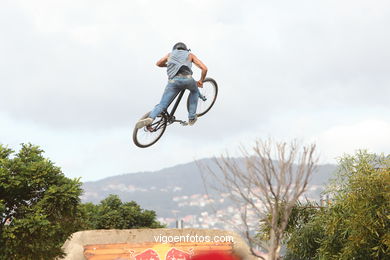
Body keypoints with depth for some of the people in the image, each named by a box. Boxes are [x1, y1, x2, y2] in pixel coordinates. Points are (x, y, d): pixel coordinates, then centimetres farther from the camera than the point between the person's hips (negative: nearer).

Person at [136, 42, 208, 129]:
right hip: (187, 79, 0)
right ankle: (192, 118, 27)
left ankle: (150, 118, -31)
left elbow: (158, 63, 50)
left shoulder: (170, 54, 33)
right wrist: (201, 81, 33)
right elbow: (204, 68, 18)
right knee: (194, 91, 33)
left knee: (162, 105, -1)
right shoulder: (190, 55, 28)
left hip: (173, 81, 0)